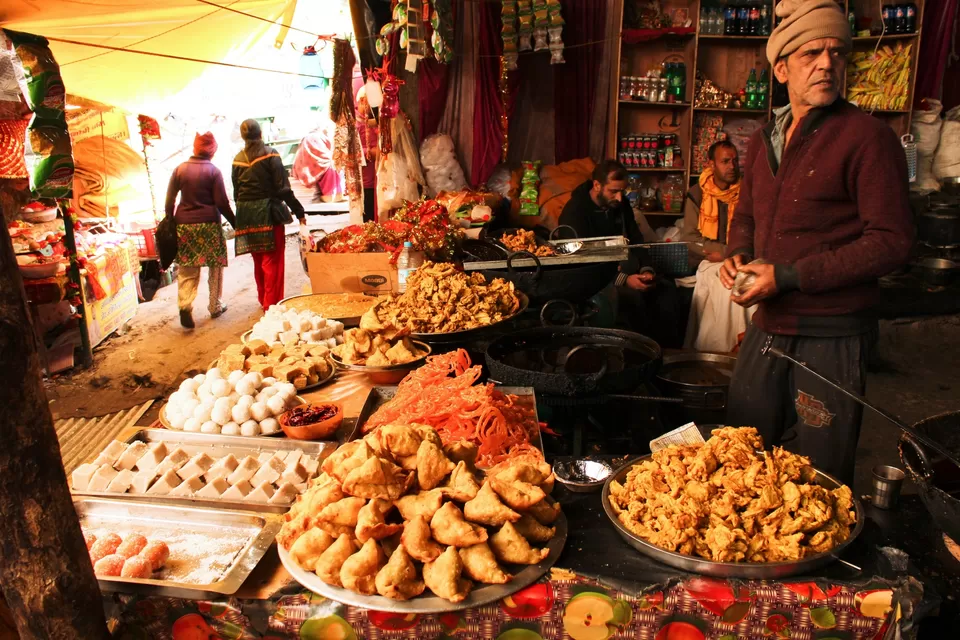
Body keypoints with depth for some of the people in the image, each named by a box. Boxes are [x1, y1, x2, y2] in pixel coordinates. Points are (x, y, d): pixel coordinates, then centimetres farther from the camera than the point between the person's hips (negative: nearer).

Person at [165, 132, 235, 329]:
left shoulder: (180, 169, 3)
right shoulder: (213, 172, -5)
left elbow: (169, 200, 4)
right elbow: (222, 203, -7)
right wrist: (235, 223, 3)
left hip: (184, 224, 2)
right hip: (209, 224, -2)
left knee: (186, 270, 6)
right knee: (215, 266, 12)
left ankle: (185, 305, -13)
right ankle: (215, 307, 20)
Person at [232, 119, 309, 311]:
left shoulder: (238, 159, 6)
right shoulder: (270, 154, -7)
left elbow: (236, 192, 8)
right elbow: (283, 189, -13)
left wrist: (242, 215, 18)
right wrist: (301, 215, -13)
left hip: (246, 214, 5)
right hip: (268, 211, -5)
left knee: (258, 261, 17)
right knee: (272, 261, -1)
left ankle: (263, 300, 29)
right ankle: (272, 305, -1)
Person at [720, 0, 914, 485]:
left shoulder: (868, 137, -11)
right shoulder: (763, 141, 11)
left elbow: (892, 241, -15)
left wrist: (788, 276, -19)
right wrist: (736, 255, 0)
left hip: (829, 339, -6)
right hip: (765, 330, 7)